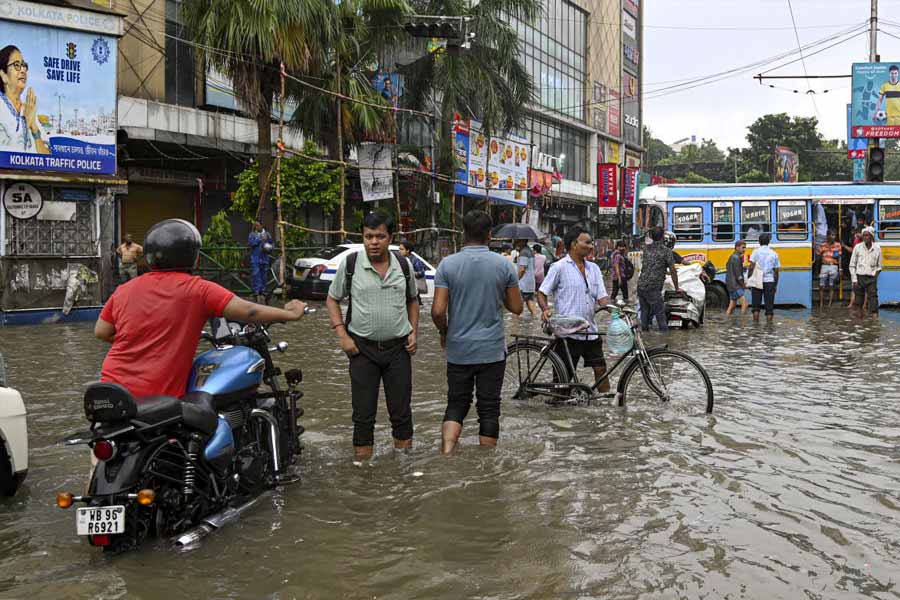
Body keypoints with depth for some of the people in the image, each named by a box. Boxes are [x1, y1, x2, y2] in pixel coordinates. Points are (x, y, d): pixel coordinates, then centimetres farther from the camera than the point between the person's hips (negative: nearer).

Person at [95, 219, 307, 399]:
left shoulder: (124, 290, 8)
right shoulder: (197, 289, -8)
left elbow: (101, 332, 13)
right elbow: (247, 311, -11)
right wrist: (290, 314, 1)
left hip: (111, 390, 6)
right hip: (158, 397, -5)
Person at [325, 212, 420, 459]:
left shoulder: (404, 265, 3)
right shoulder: (350, 264, -4)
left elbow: (412, 300, 17)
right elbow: (332, 299, 4)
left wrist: (414, 332, 4)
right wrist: (342, 335, -6)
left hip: (398, 347, 2)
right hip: (362, 348, -2)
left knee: (401, 411, 8)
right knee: (363, 414, 3)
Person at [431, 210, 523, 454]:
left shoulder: (448, 264, -6)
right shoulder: (504, 265, -4)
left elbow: (438, 311, -10)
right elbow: (517, 307, 2)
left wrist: (443, 332, 9)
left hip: (459, 349, 1)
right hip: (492, 350, 0)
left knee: (456, 405, 14)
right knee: (489, 410, 8)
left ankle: (446, 455, -5)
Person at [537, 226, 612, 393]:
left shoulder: (594, 268, 11)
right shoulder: (559, 267, -6)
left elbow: (602, 297, 8)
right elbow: (541, 293, -2)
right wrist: (546, 310, -21)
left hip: (591, 332, 5)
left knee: (600, 368, 9)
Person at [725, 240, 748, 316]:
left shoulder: (732, 257, 18)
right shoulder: (736, 258, -14)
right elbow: (738, 274, -18)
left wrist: (742, 283, 16)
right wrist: (743, 284, -6)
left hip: (731, 285, 11)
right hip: (735, 285, -11)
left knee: (732, 305, 15)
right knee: (744, 303, -16)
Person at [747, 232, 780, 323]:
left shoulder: (756, 252, -1)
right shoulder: (774, 254, 5)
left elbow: (751, 267, -10)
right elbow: (776, 271, 6)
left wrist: (748, 279, -4)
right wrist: (775, 285, 14)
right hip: (770, 281, 1)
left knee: (756, 305, 8)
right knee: (769, 306, 4)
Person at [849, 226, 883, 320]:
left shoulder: (877, 248, 3)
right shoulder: (858, 248, 1)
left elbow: (879, 266, 13)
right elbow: (852, 265, 3)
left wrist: (876, 274, -2)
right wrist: (854, 280, -3)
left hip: (871, 278, 0)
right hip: (859, 277, 0)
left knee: (873, 298, -6)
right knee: (858, 298, 1)